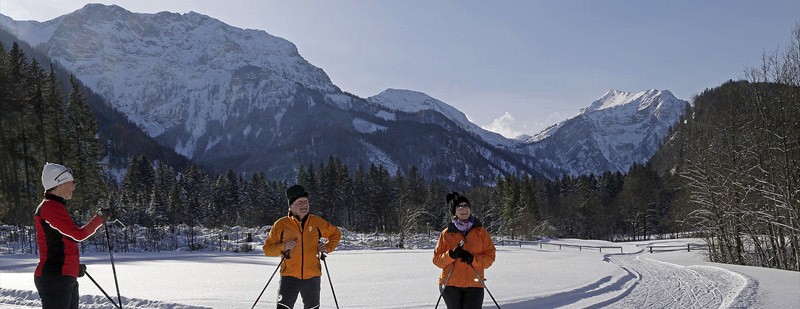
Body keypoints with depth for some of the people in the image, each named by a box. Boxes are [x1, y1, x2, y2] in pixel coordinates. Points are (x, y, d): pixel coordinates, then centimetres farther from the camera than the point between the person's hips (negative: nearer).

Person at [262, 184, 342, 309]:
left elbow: (336, 233, 21)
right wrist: (283, 247, -14)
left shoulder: (317, 222, 5)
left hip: (312, 277, 2)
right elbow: (267, 249, 4)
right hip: (289, 277, -2)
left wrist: (328, 248, 4)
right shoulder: (280, 225, 0)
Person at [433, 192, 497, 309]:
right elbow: (437, 259, 6)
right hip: (451, 285, 1)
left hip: (474, 285, -1)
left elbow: (490, 256, 4)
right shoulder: (447, 233, 5)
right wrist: (452, 255, -14)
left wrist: (473, 259, -14)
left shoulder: (481, 231, 6)